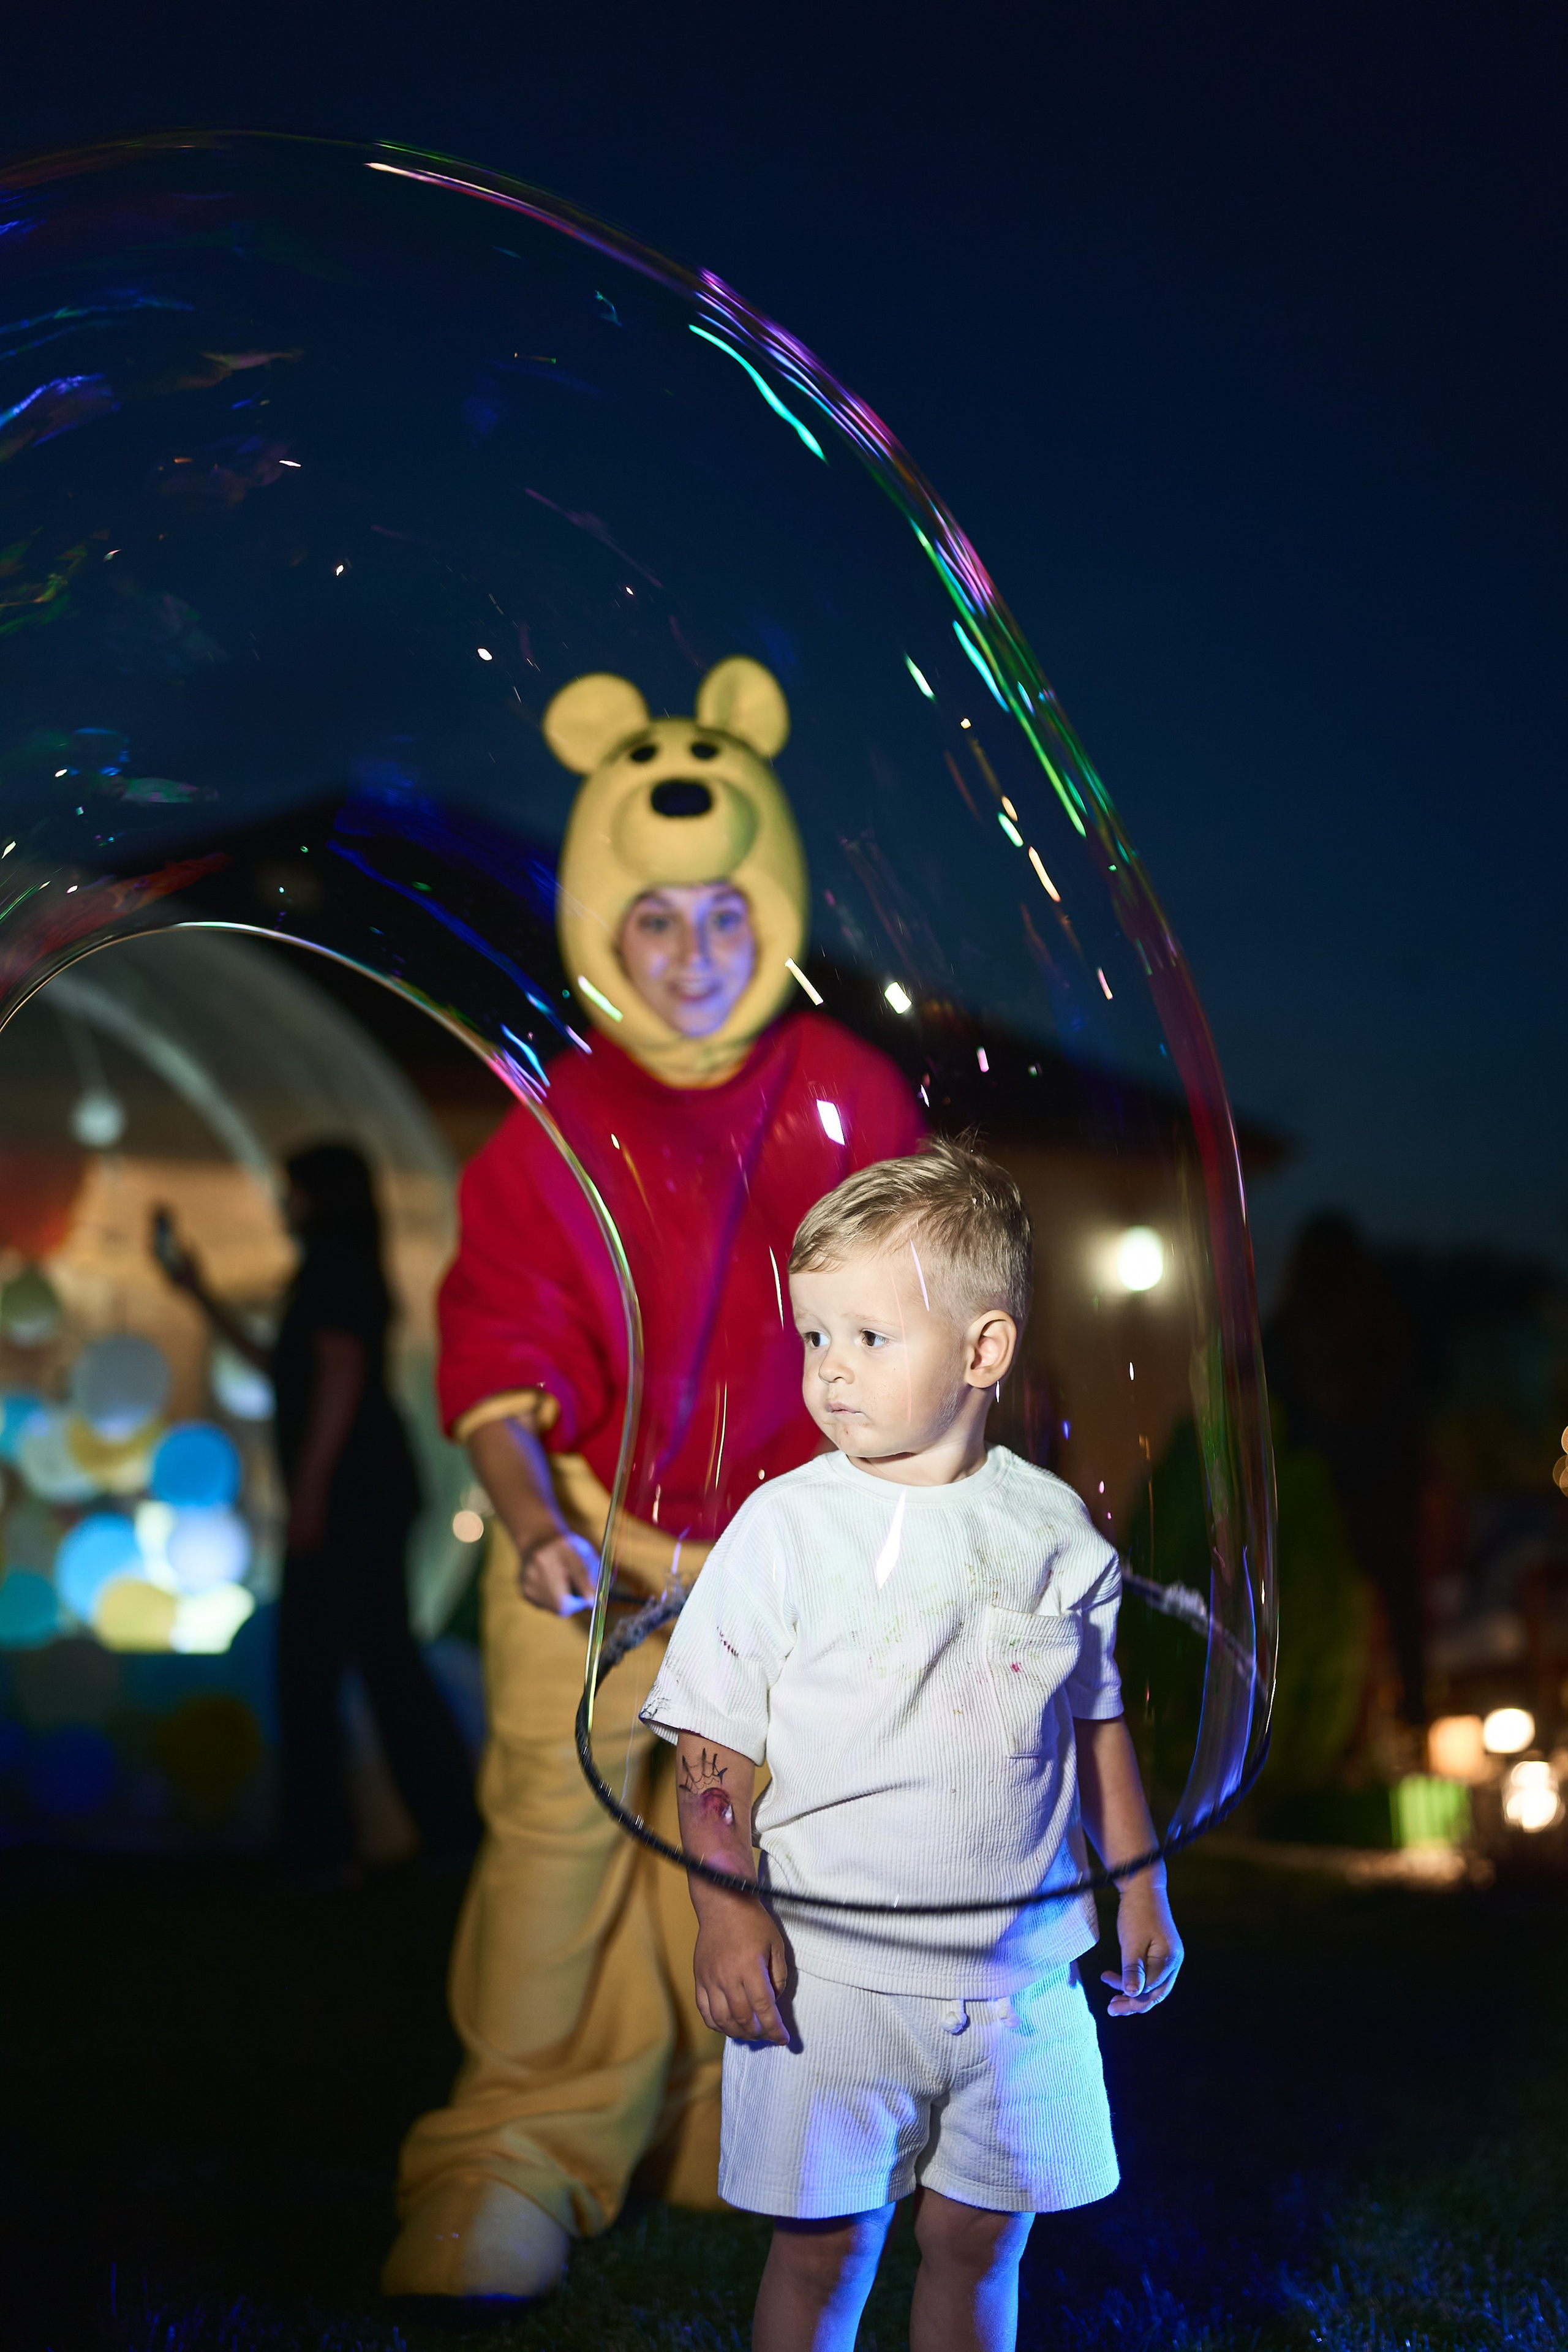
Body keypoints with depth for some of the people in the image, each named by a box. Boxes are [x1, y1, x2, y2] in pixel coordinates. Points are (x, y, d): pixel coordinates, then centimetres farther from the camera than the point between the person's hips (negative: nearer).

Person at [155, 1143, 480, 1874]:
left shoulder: (331, 1268, -7)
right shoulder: (350, 1272, 22)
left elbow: (341, 1372, -18)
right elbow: (280, 1368, 29)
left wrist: (310, 1484, -21)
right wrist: (201, 1294, 32)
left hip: (347, 1488, -10)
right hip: (376, 1486, 10)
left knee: (308, 1664, -6)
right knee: (387, 1657, 9)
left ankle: (319, 1841, -5)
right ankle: (452, 1824, 9)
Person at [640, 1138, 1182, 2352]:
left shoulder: (1055, 1527, 2)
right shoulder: (783, 1527, -6)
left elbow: (1099, 1722, 13)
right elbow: (711, 1741, -5)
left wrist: (1141, 1885, 14)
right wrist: (727, 1911, -13)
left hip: (1018, 1971, 2)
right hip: (833, 1971, -2)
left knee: (979, 2242, 12)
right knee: (822, 2249, 5)